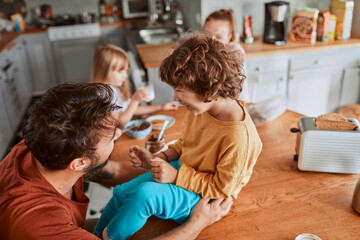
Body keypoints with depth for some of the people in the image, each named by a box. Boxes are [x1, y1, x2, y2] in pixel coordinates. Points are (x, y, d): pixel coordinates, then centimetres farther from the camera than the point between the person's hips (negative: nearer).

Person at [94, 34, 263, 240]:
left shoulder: (239, 137, -33)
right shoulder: (203, 107, -10)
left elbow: (221, 187, -22)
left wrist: (177, 176, -24)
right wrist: (158, 159, -4)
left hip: (202, 198, -8)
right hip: (183, 170, 8)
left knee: (146, 193, -29)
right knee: (122, 192, 3)